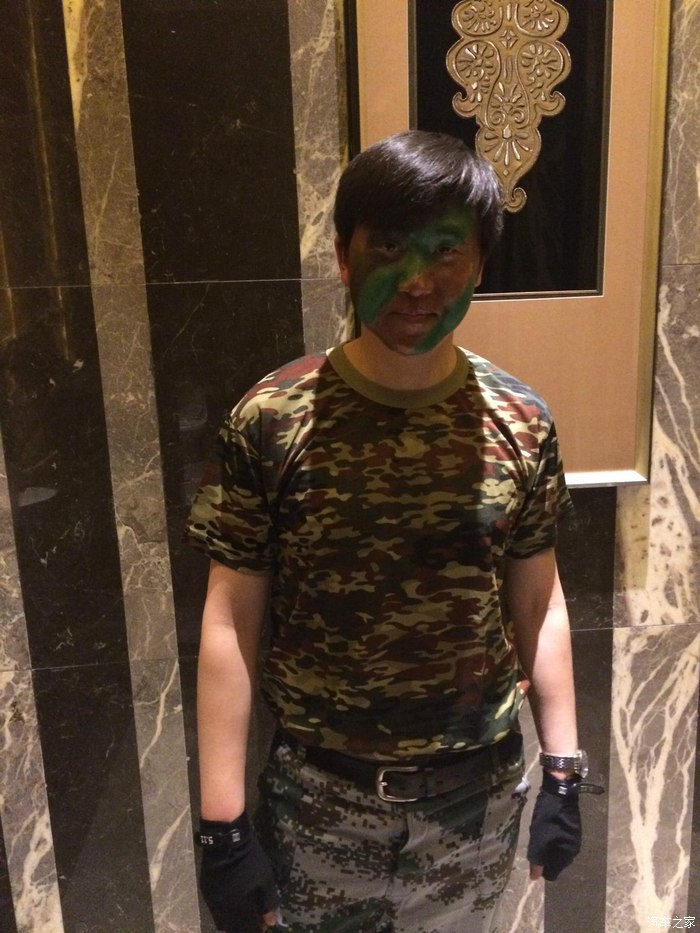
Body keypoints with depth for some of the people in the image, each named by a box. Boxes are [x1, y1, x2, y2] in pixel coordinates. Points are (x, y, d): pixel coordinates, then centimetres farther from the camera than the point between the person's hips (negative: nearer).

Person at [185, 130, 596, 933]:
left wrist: (562, 769, 3)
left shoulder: (521, 424, -9)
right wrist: (222, 821, -10)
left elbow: (538, 605, 1)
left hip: (480, 792, 2)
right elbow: (230, 625, -12)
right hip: (319, 797, -2)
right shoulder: (271, 422, -16)